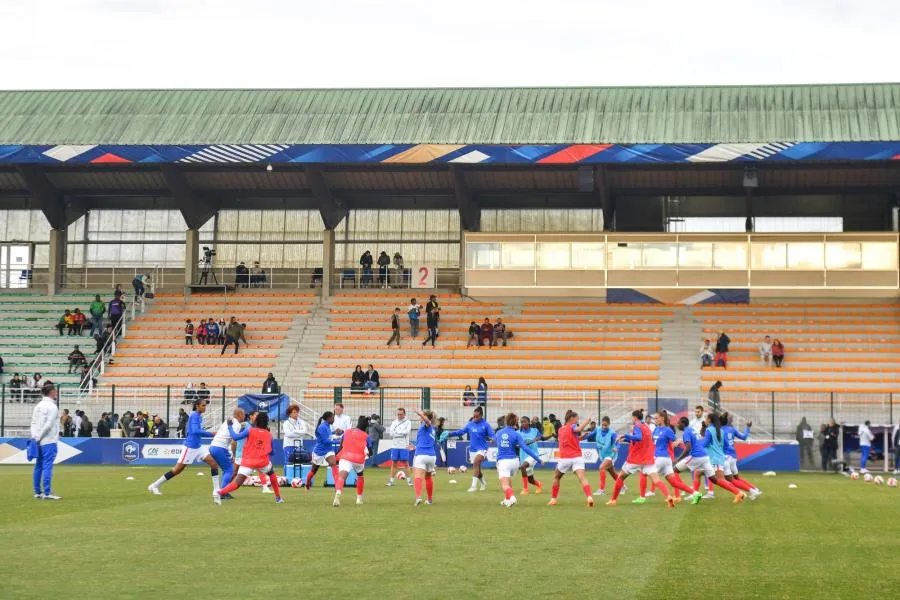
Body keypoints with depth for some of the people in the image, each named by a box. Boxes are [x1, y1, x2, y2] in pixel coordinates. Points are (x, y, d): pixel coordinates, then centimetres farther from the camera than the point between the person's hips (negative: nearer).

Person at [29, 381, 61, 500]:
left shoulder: (38, 405, 12)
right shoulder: (52, 407, -11)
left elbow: (33, 422, 10)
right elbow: (49, 424, -16)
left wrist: (35, 436, 4)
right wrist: (38, 437, -8)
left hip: (38, 441, 8)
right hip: (48, 441, -8)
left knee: (38, 466, 10)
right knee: (47, 466, -7)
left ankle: (38, 493, 13)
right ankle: (47, 493, -8)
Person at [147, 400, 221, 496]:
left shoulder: (199, 416, 12)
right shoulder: (194, 415, -15)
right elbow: (195, 431, -27)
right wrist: (211, 434, -25)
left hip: (198, 447, 9)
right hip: (190, 447, -9)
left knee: (213, 462, -2)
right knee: (177, 469, -3)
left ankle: (216, 490, 0)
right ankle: (154, 486, 8)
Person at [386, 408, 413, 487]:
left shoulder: (408, 422, 1)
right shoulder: (394, 422, 9)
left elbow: (407, 432, -15)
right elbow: (391, 433, -2)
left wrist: (396, 432, -10)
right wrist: (401, 433, -12)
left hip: (404, 446, -3)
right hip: (395, 446, 3)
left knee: (405, 463, 0)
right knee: (394, 463, 5)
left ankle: (408, 480, 6)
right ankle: (391, 480, 8)